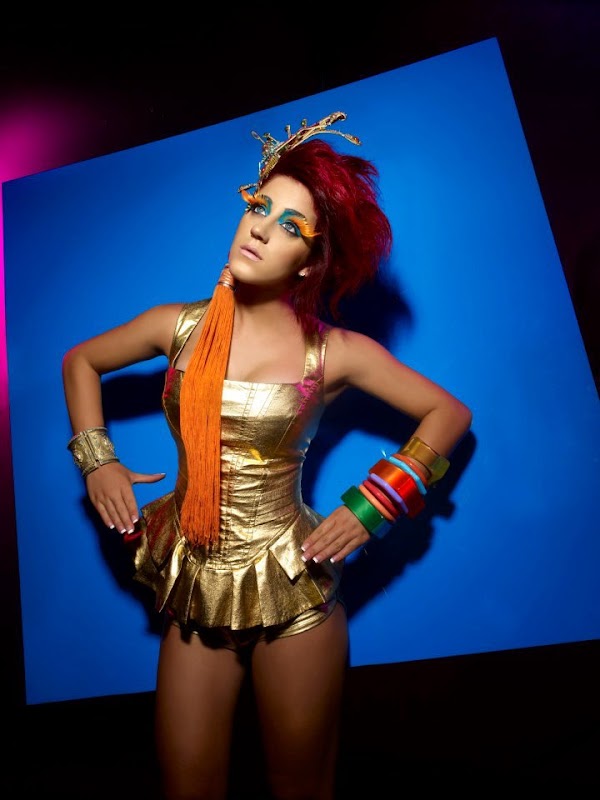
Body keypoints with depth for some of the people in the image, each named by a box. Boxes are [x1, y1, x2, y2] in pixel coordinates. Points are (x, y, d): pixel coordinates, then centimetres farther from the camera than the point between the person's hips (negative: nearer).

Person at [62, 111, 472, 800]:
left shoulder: (336, 352, -9)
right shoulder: (180, 326, -3)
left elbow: (448, 413, -1)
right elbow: (80, 361, 14)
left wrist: (372, 508, -7)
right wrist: (96, 460, 4)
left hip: (293, 594, -1)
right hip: (193, 590, 2)